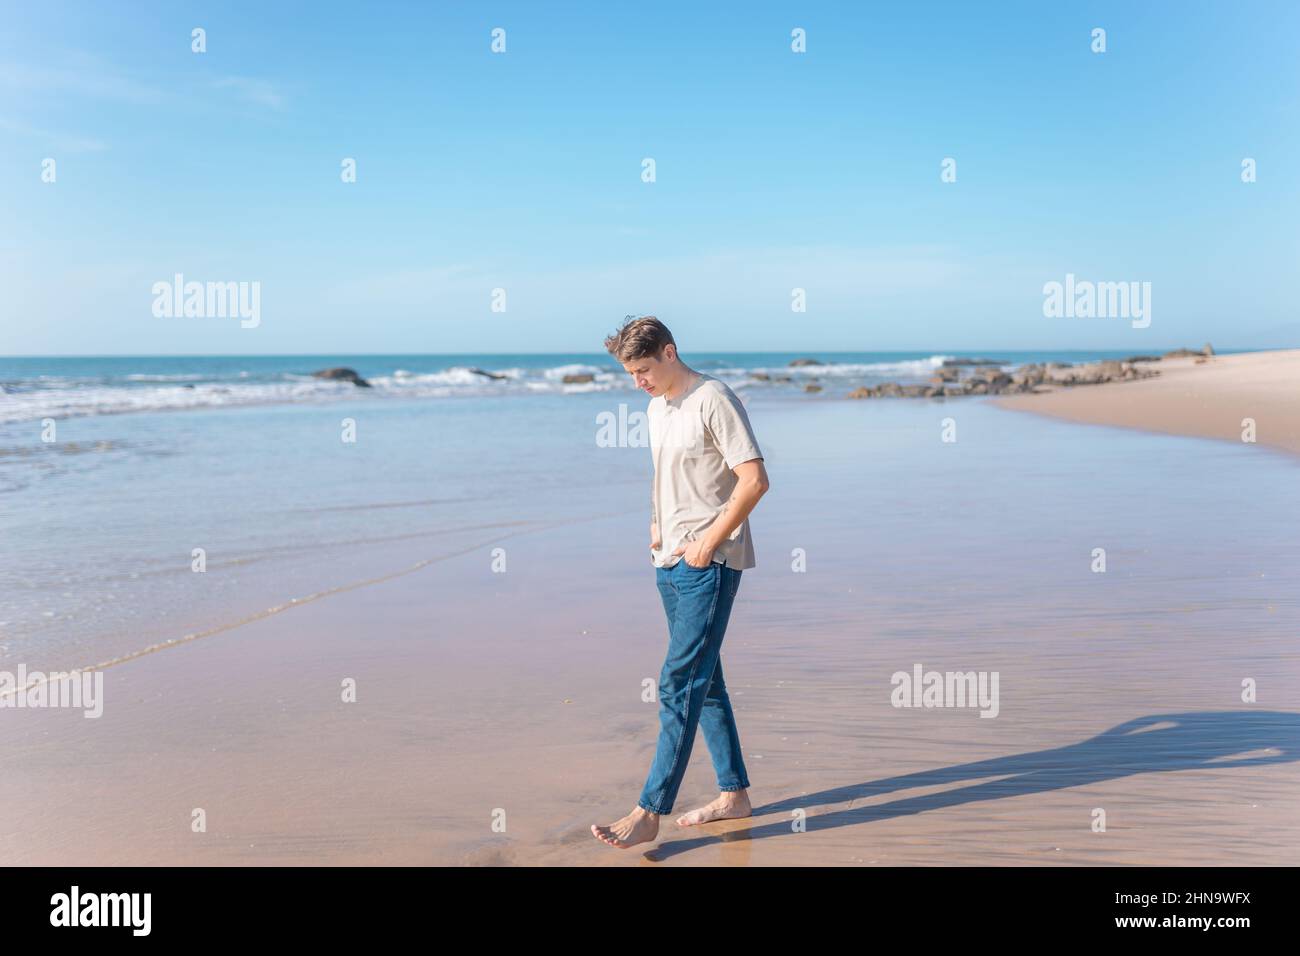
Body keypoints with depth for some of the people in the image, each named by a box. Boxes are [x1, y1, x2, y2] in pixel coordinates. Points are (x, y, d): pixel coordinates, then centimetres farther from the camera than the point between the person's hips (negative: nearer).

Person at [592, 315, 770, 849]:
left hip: (709, 564, -9)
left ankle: (650, 812, -5)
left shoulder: (714, 401, -12)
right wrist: (657, 525, 9)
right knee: (703, 681, 13)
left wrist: (709, 541, -16)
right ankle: (734, 794, 23)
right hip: (670, 562, 9)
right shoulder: (656, 409, 15)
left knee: (680, 684, -9)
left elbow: (754, 480, -17)